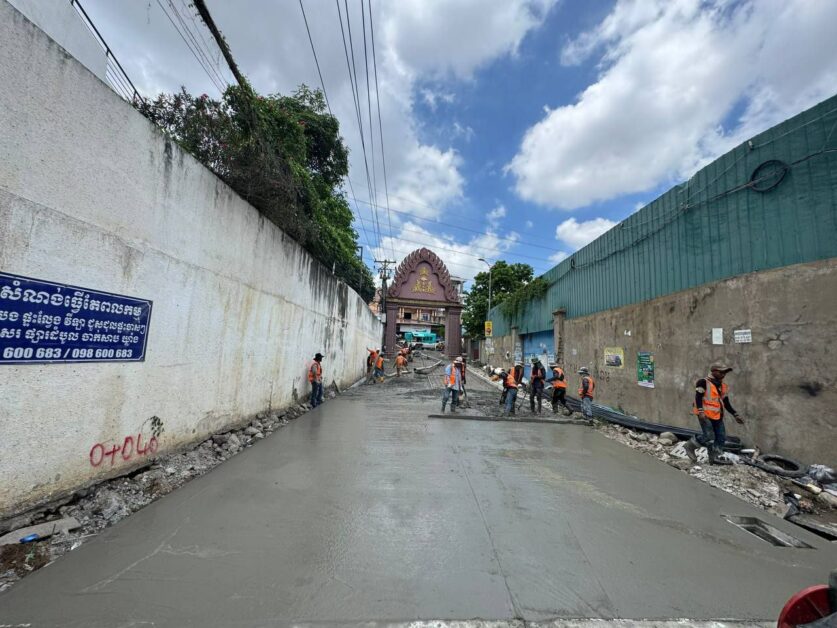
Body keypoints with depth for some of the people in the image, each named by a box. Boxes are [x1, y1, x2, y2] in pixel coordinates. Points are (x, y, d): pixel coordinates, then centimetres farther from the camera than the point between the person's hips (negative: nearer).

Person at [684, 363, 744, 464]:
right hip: (705, 414, -8)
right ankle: (691, 445, 7)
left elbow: (726, 403, 21)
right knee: (708, 436, -13)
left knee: (721, 437, 7)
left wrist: (735, 415, 16)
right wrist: (700, 411, -25)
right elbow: (698, 397, -16)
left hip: (717, 415, 8)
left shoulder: (723, 386, 15)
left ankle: (715, 457, 16)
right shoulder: (703, 383, -9)